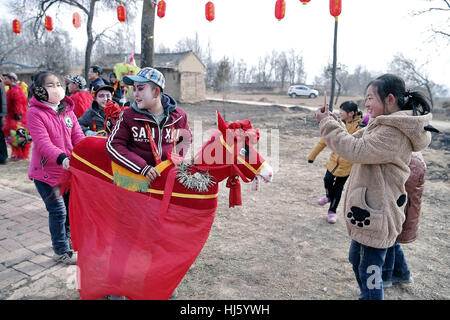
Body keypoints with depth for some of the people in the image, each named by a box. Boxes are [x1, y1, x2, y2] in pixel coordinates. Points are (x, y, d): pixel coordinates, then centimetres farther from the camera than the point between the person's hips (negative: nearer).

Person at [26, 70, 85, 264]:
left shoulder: (67, 109, 6)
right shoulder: (35, 112, -13)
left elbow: (77, 135, -1)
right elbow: (42, 142, -24)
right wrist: (61, 158, -39)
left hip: (68, 169, 6)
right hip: (45, 171, -6)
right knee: (58, 210, 0)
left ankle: (67, 234, 47)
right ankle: (61, 252, 20)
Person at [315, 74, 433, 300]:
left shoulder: (394, 132, -22)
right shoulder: (385, 125, 11)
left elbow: (356, 150, -27)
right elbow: (355, 141, 15)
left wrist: (328, 124, -17)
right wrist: (330, 123, 2)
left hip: (376, 214, -11)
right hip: (369, 210, 11)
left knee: (369, 271, 2)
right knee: (356, 258, 26)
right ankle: (366, 294, 46)